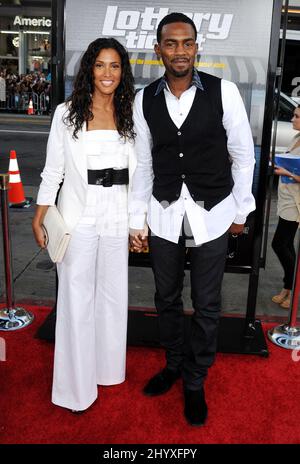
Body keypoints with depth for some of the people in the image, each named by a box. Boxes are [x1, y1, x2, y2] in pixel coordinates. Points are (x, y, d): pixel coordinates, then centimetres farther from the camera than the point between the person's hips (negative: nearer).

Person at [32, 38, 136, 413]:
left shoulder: (130, 115, 5)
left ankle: (108, 367, 34)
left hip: (118, 216, 3)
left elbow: (137, 170, 8)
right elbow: (53, 170, 1)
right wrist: (39, 218, -3)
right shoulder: (67, 113, -1)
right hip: (78, 215, -2)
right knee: (76, 297, 3)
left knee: (113, 293, 14)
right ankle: (76, 383, 19)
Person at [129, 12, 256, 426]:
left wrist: (241, 210, 3)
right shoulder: (144, 100, 0)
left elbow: (243, 155, 0)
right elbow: (143, 164, 5)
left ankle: (195, 382, 30)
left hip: (212, 214, -2)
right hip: (164, 214, 3)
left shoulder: (224, 92, -8)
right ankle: (174, 364, 41)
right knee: (167, 298, 16)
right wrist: (136, 221, 6)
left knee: (206, 306, 8)